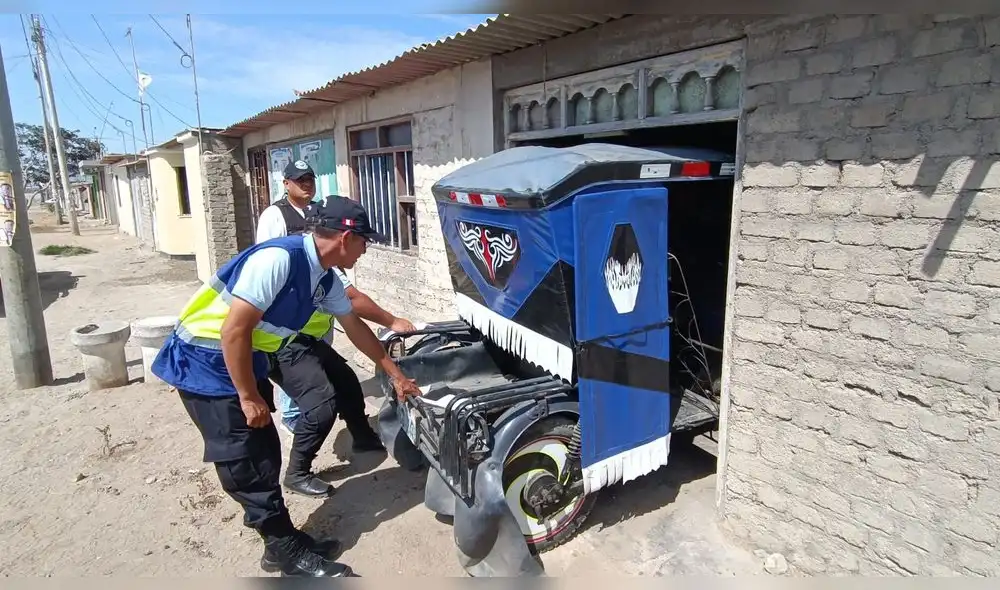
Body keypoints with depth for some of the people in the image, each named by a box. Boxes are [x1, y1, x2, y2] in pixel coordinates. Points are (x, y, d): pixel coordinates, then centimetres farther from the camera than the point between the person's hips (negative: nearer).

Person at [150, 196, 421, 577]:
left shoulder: (325, 278, 1)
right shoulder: (278, 260, -27)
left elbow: (355, 326, 13)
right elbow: (234, 331, -27)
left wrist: (395, 375, 19)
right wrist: (249, 398, -19)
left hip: (244, 362, 9)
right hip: (205, 363, -9)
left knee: (265, 456, 12)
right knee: (248, 466, -2)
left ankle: (282, 544, 25)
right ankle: (290, 553, 10)